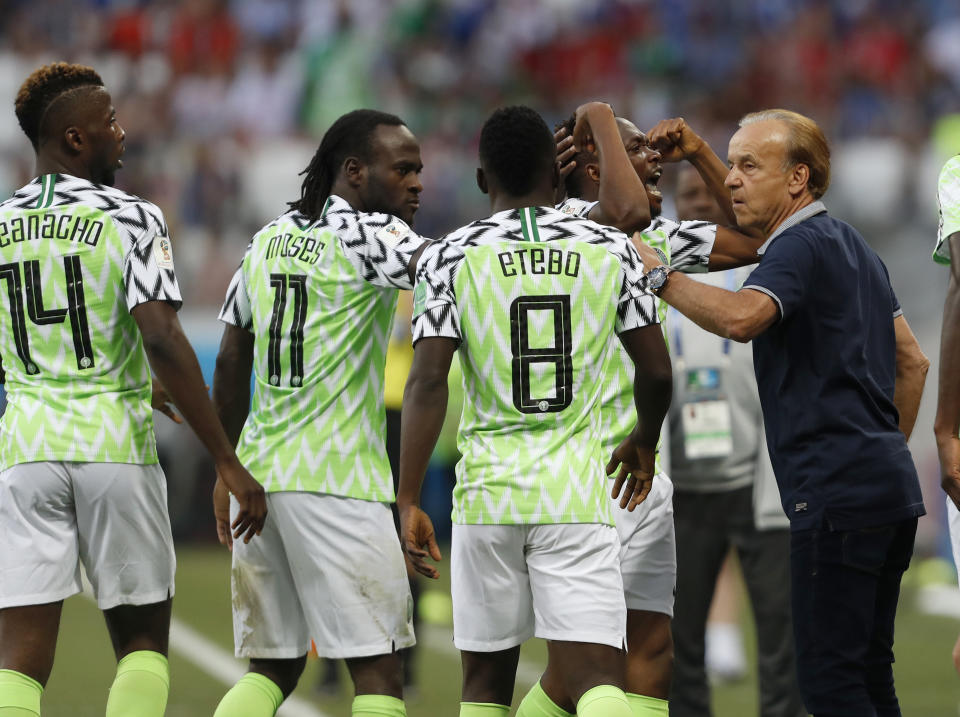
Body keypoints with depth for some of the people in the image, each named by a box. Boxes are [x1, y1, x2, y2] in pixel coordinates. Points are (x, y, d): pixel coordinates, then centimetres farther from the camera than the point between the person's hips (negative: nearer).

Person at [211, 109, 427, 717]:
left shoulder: (269, 239, 15)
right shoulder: (367, 233, -7)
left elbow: (231, 363, 19)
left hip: (259, 468, 7)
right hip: (336, 481, -7)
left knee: (273, 667, 12)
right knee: (378, 668, -3)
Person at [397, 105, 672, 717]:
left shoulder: (451, 257, 0)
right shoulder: (610, 249, 4)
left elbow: (428, 382, -8)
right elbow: (657, 372, 7)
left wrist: (409, 503, -6)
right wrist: (644, 445, 27)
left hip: (488, 491, 0)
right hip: (577, 494, 0)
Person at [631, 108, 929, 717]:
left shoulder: (802, 245, -10)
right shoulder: (851, 245, 21)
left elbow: (741, 317, -30)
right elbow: (913, 361, 25)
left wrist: (657, 273, -20)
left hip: (836, 492, -10)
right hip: (891, 485, 10)